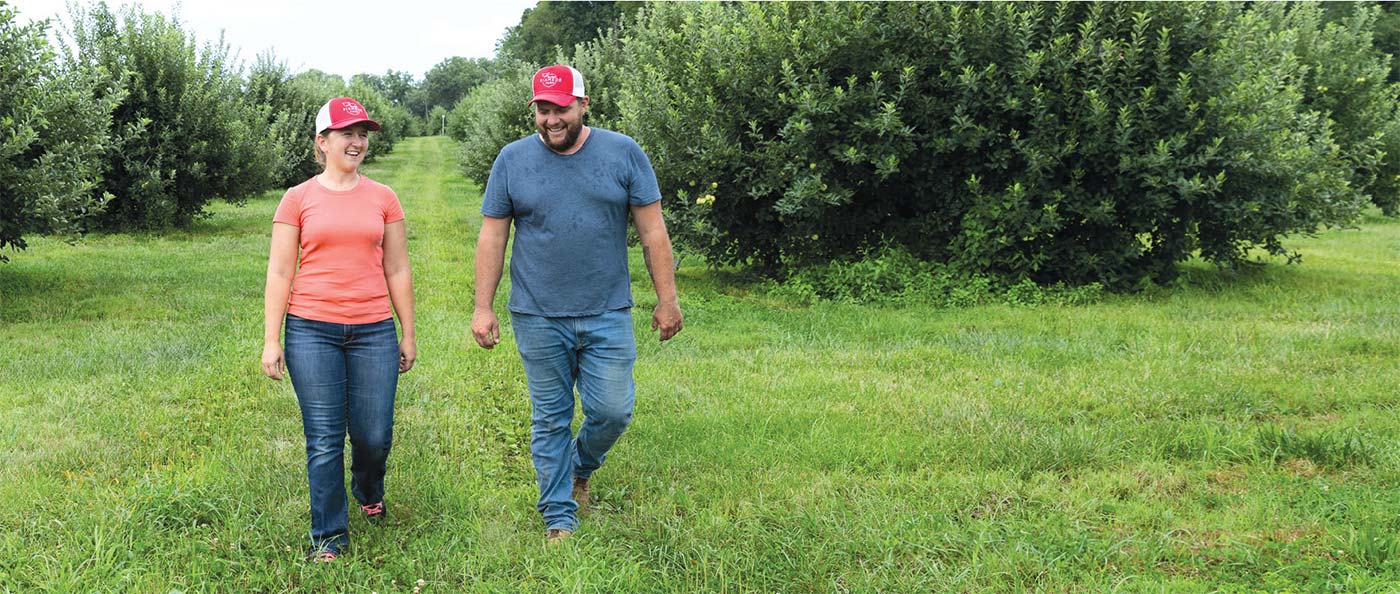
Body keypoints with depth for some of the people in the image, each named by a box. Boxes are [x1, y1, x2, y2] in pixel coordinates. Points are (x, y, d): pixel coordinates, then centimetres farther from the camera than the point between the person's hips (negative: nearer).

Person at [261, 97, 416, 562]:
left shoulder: (382, 198, 7)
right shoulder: (298, 199, 3)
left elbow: (397, 270, 11)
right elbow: (279, 273, 3)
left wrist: (408, 333, 10)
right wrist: (271, 341, -2)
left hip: (373, 331, 2)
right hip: (312, 331, -1)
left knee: (374, 436, 5)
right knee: (324, 440, 1)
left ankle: (369, 490, 39)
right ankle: (329, 534, 16)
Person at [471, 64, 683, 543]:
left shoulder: (623, 153, 1)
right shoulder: (512, 160, 2)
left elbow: (652, 231, 3)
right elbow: (491, 238, 5)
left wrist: (667, 298, 1)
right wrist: (483, 307, 1)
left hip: (607, 315, 0)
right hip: (538, 319, 0)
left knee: (612, 412, 0)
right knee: (550, 421, 7)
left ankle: (581, 468, 32)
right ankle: (559, 518, 19)